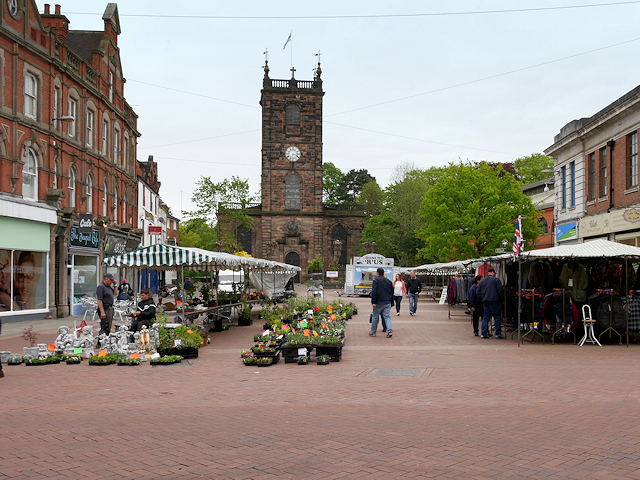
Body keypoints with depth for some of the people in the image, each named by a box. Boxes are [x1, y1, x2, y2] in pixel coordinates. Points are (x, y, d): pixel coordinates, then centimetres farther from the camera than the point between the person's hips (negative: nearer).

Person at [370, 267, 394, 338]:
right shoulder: (389, 281, 12)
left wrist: (373, 302, -14)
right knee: (387, 317, 4)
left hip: (378, 303, -4)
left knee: (375, 317, 7)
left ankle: (373, 332, 16)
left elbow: (374, 292, -14)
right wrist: (391, 301, 23)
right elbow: (392, 292, 17)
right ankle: (390, 330, -14)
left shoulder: (376, 281, -7)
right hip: (387, 303, 4)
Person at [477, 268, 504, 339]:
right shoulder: (496, 279, -4)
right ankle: (498, 333, 0)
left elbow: (478, 291, 14)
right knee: (497, 317, 1)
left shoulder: (482, 281, 14)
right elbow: (500, 290, -8)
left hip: (485, 302, 6)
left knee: (485, 317, 8)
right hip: (494, 301, -5)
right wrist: (502, 299, 3)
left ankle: (484, 333, 3)